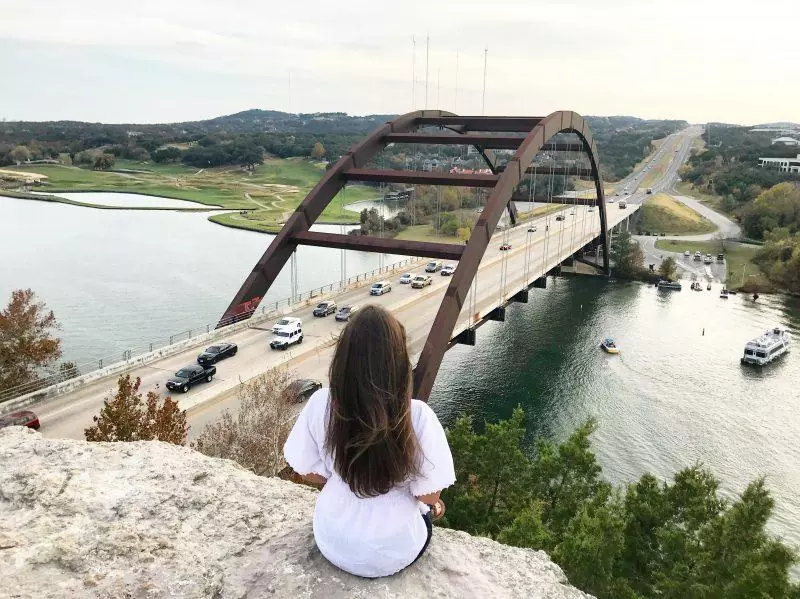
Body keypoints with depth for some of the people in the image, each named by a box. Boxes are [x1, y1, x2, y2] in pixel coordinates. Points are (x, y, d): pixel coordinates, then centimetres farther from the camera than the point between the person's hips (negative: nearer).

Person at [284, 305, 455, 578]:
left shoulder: (320, 404, -21)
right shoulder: (417, 416, -29)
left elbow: (309, 472, -7)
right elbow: (428, 496, -18)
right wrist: (432, 503, 5)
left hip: (333, 543, 3)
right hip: (392, 553, -2)